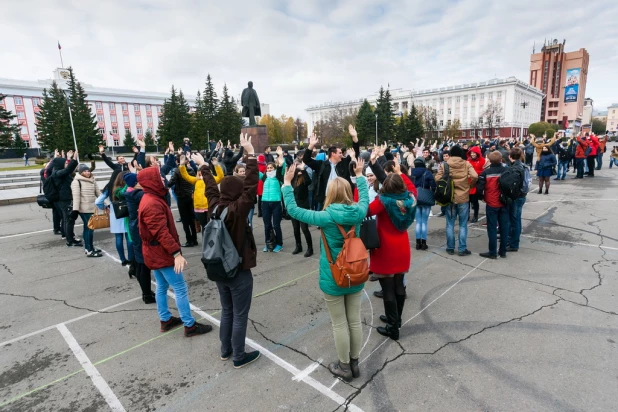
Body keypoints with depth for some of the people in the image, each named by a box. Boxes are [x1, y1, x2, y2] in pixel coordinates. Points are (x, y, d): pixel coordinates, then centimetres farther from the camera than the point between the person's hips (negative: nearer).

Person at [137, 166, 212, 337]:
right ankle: (190, 325, 5)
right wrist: (176, 253, -30)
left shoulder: (149, 199, 10)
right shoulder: (153, 203, -24)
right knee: (180, 289, -3)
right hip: (162, 253, -11)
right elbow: (162, 232, -29)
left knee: (162, 287, 19)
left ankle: (165, 320, 31)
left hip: (155, 253, 11)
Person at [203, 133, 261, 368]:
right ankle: (239, 357, 23)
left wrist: (205, 167, 26)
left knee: (227, 311, 22)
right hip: (239, 272, -7)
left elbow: (211, 188, 12)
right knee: (240, 315, 8)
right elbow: (251, 186, -29)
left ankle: (225, 350, 38)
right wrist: (250, 155, -29)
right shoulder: (237, 210, -23)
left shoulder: (215, 207, -4)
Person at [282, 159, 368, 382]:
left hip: (333, 279, -4)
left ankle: (344, 367, 28)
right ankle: (354, 363, 35)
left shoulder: (326, 217, -21)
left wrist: (287, 184, -5)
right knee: (355, 321, 18)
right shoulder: (358, 212, -10)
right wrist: (360, 176, 27)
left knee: (339, 324, 12)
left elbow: (293, 210, -14)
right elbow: (365, 197, 14)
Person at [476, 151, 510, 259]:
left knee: (492, 228, 3)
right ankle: (503, 251, 18)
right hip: (504, 203, 3)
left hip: (491, 204, -3)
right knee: (504, 227, 10)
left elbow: (479, 188, -14)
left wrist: (482, 197, 5)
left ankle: (493, 252, 6)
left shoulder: (485, 172, -11)